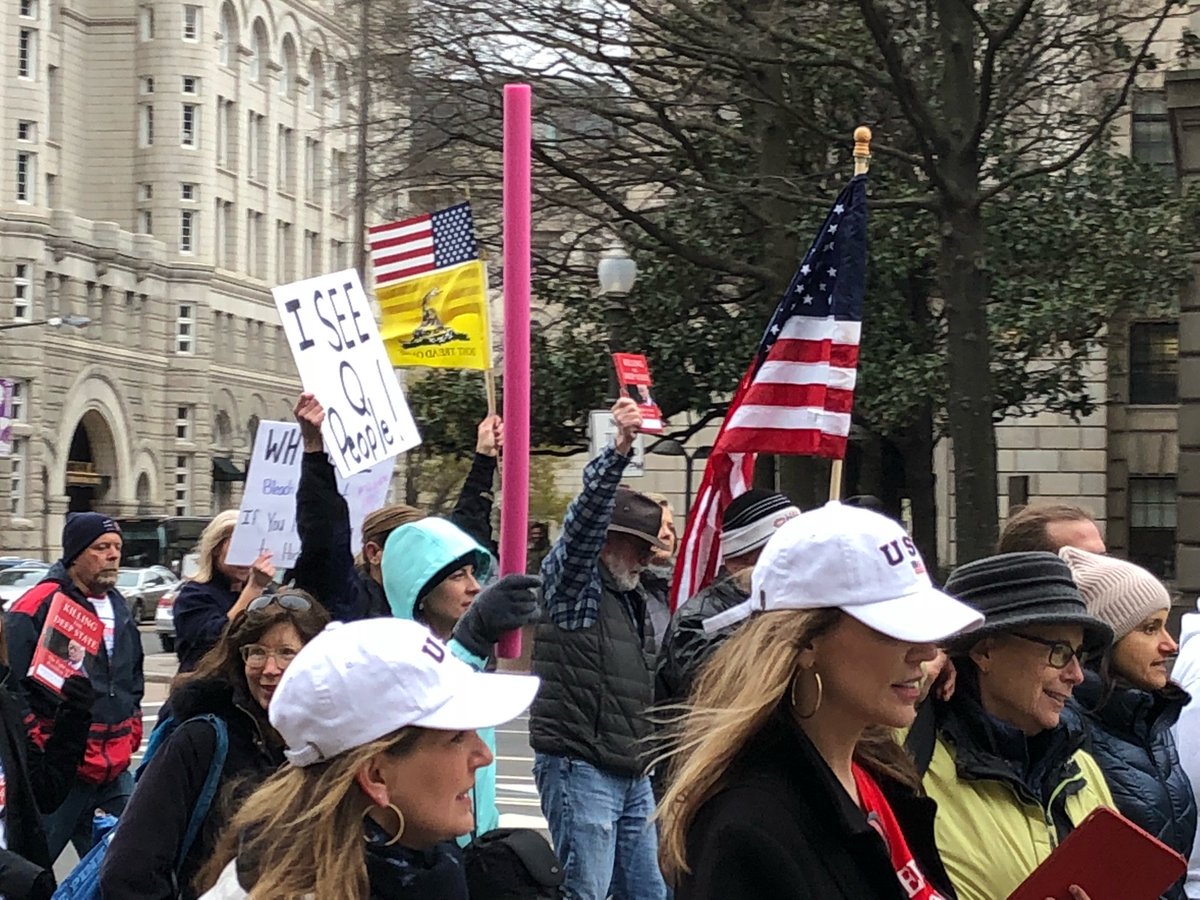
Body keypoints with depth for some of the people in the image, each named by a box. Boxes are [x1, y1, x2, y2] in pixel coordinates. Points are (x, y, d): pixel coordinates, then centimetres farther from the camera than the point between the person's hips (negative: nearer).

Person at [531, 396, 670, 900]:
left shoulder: (633, 596, 19)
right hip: (580, 767, -8)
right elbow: (585, 518, -23)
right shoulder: (572, 584, -5)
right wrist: (620, 449, -35)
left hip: (632, 774, 9)